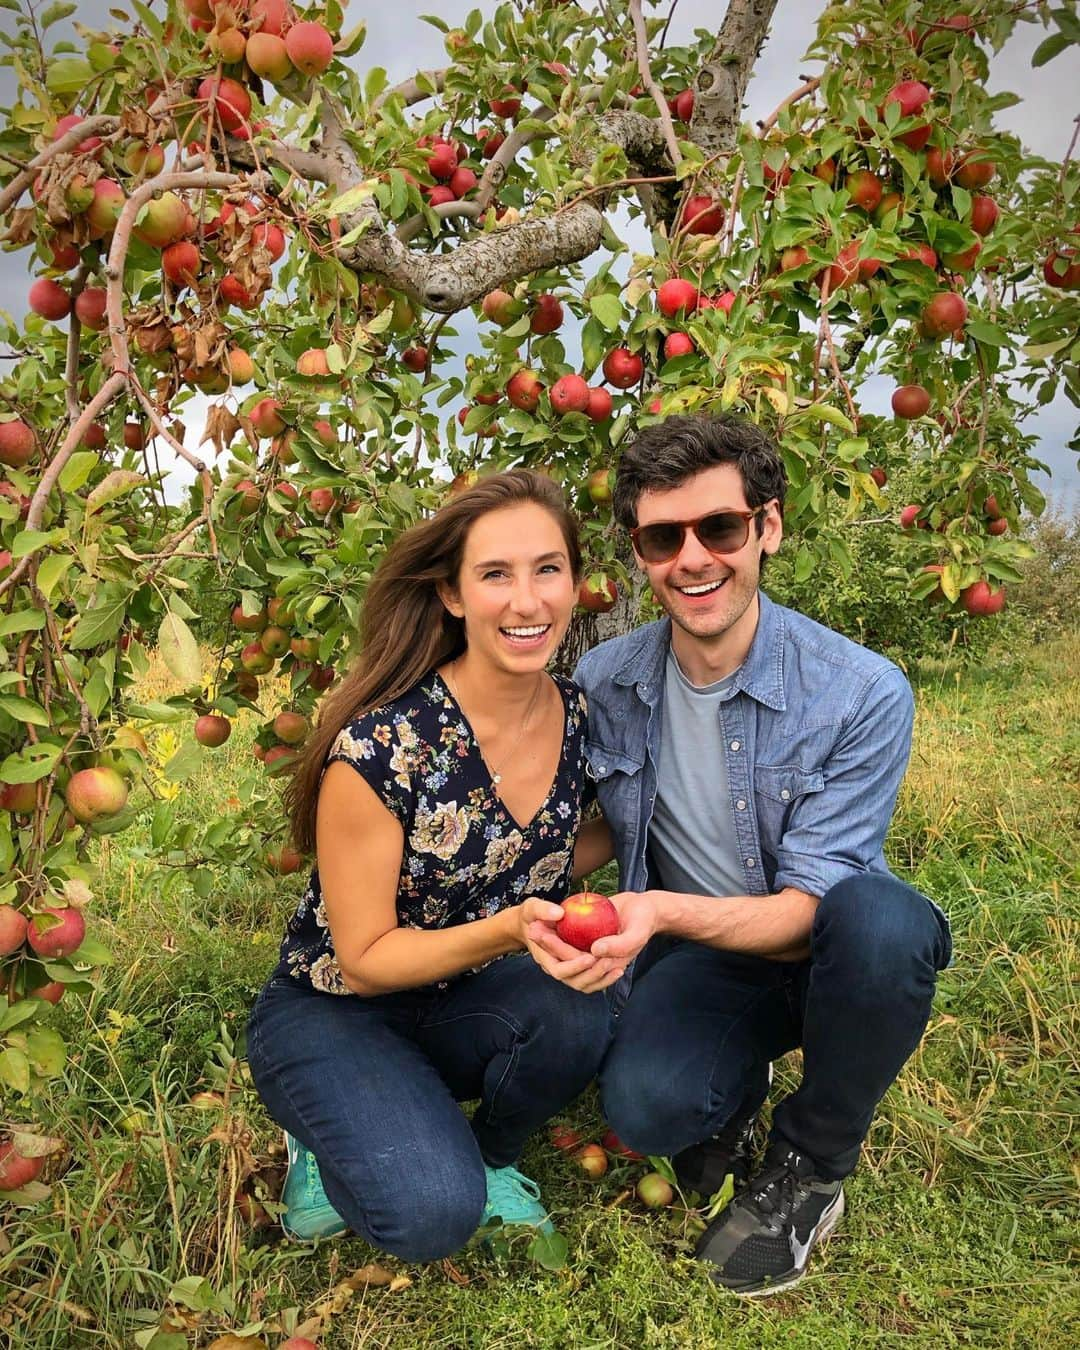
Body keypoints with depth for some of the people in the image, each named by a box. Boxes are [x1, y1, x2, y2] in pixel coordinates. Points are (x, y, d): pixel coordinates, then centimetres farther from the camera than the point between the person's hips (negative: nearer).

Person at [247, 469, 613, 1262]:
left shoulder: (578, 716, -11)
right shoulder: (380, 746, -27)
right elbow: (365, 959, -19)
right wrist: (509, 930, -34)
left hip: (468, 1002, 5)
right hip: (332, 1017, -4)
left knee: (574, 1014, -28)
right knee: (436, 1213, -26)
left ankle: (488, 1158, 5)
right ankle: (331, 1147, 8)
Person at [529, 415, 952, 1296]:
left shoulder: (863, 695, -22)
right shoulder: (604, 683, -10)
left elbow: (807, 908, -22)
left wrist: (662, 909, -39)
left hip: (821, 952, -1)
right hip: (702, 959, 2)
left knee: (876, 916, -36)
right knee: (645, 1107, -29)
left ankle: (811, 1162, -5)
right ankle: (737, 1086, 12)